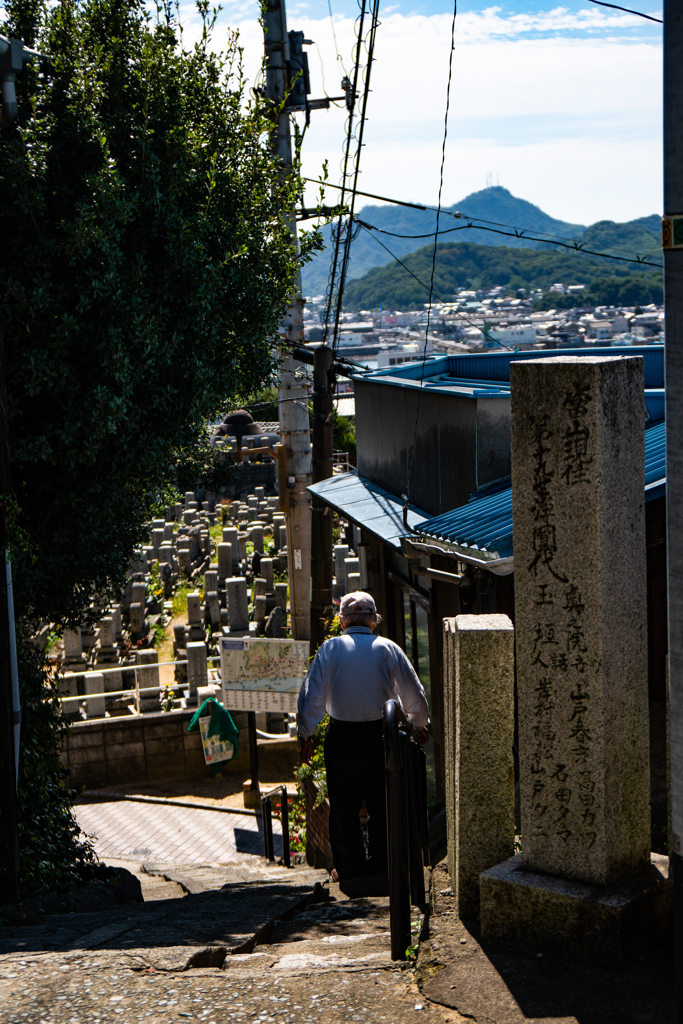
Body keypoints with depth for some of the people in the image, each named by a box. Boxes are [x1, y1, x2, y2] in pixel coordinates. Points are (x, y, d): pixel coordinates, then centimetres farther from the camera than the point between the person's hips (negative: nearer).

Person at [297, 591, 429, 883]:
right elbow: (415, 695, 2)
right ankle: (379, 867, 16)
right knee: (381, 805, 12)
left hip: (340, 737, 0)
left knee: (343, 807, 10)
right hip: (379, 736, 0)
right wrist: (419, 725, 19)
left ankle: (349, 869, 15)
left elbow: (311, 696, -4)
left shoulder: (330, 648, -2)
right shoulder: (387, 648, -2)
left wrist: (306, 734, 7)